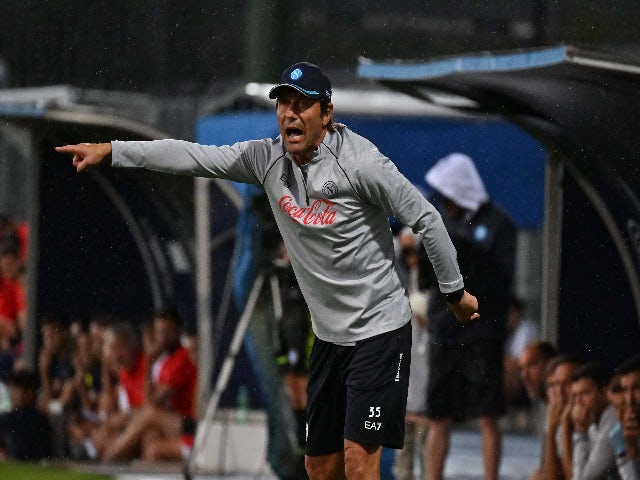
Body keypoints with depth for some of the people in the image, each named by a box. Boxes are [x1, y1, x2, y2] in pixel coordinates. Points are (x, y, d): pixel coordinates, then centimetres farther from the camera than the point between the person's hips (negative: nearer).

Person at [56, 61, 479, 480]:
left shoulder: (359, 161, -17)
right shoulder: (269, 158, 0)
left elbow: (426, 219, -10)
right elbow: (192, 156, -1)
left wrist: (455, 291, -5)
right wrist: (110, 151, -7)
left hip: (379, 331, -7)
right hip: (329, 335, 7)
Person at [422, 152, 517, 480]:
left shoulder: (496, 225, -4)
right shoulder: (446, 223, 12)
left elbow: (502, 280, -11)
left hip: (482, 333, -6)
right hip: (444, 332, 6)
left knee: (487, 418, -4)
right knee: (438, 419, 7)